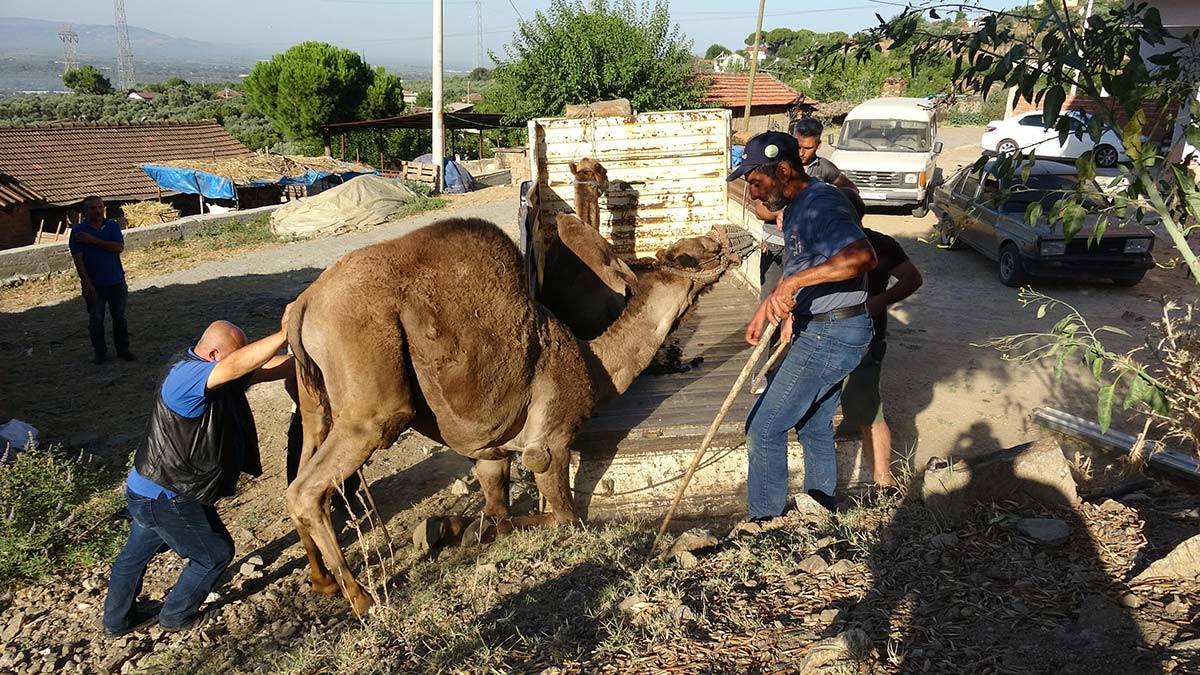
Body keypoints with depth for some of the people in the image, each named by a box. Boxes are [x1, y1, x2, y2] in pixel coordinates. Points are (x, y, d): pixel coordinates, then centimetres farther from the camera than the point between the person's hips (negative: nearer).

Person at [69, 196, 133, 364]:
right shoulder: (78, 230, -5)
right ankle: (100, 353, 18)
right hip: (94, 285, -2)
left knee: (119, 317, 11)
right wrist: (86, 283, -15)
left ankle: (123, 349, 24)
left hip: (116, 281, 2)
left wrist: (93, 240, -18)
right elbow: (78, 258, -9)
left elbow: (119, 247, -14)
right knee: (96, 320, 6)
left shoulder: (113, 226, 1)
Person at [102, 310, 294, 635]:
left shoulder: (197, 365, 1)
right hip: (165, 498, -10)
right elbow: (235, 367, -46)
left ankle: (117, 619, 47)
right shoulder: (184, 374, -28)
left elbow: (261, 369, -4)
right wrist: (284, 333, -46)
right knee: (216, 553, 9)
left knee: (136, 553, 26)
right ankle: (176, 616, 27)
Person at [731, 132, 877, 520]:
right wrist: (768, 308, 21)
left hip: (831, 337, -10)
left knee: (764, 428, -3)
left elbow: (862, 256, -40)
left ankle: (765, 522, 10)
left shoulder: (821, 204, -23)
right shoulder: (796, 207, 11)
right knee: (814, 425, 23)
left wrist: (793, 282, -42)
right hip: (818, 331, 10)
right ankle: (821, 504, 39)